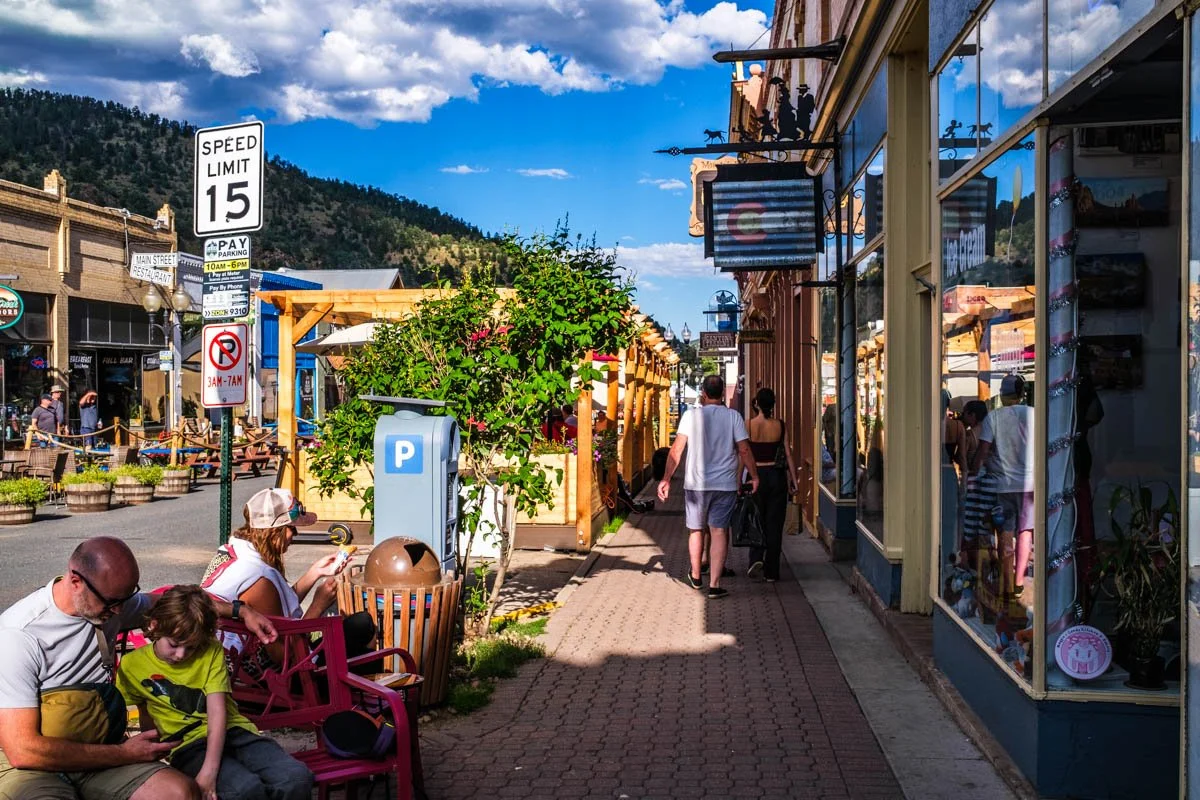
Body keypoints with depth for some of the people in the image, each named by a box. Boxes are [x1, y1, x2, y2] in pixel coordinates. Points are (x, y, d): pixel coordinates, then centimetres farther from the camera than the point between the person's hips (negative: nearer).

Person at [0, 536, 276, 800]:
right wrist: (123, 753, -17)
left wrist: (241, 611, 14)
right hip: (30, 763, -4)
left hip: (95, 749, 5)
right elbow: (23, 751, -22)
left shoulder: (112, 602, -1)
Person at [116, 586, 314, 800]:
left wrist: (209, 770, -21)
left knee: (296, 778, -25)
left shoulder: (212, 652, 2)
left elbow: (218, 712, -9)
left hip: (232, 730, 2)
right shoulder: (132, 665, 2)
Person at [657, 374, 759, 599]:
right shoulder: (733, 417, -2)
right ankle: (714, 584, -2)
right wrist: (754, 476, 10)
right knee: (719, 531, 3)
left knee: (696, 530, 17)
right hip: (725, 484, -1)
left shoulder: (691, 416, -1)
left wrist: (666, 478, -4)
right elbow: (744, 450, -3)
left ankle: (695, 576, 35)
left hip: (695, 483, 1)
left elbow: (676, 449, -7)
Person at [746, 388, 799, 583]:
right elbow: (788, 454, -2)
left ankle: (756, 559, -10)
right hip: (777, 476, 1)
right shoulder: (780, 425, -3)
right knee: (774, 523, 7)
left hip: (757, 476, -1)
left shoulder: (748, 425, -6)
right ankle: (771, 572, 10)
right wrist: (793, 481, 5)